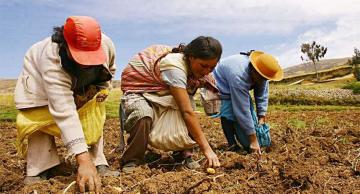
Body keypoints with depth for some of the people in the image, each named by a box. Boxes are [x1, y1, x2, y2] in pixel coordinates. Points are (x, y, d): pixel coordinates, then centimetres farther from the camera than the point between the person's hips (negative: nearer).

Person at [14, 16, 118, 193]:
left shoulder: (106, 45, -31)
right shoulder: (51, 59, -46)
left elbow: (109, 70, -2)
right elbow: (64, 112, -54)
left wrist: (102, 88, -17)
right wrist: (83, 160, -58)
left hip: (84, 85, 4)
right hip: (40, 79, -3)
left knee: (93, 116, -7)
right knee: (39, 118, -19)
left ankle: (98, 165, -2)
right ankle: (39, 171, -6)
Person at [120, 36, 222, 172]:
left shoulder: (193, 65, -9)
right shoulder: (174, 66, -35)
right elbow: (187, 112, -38)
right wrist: (206, 148, -36)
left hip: (160, 93, 7)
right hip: (137, 90, -7)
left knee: (186, 101, -18)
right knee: (143, 116, -36)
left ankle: (184, 153, -4)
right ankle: (131, 161, -14)